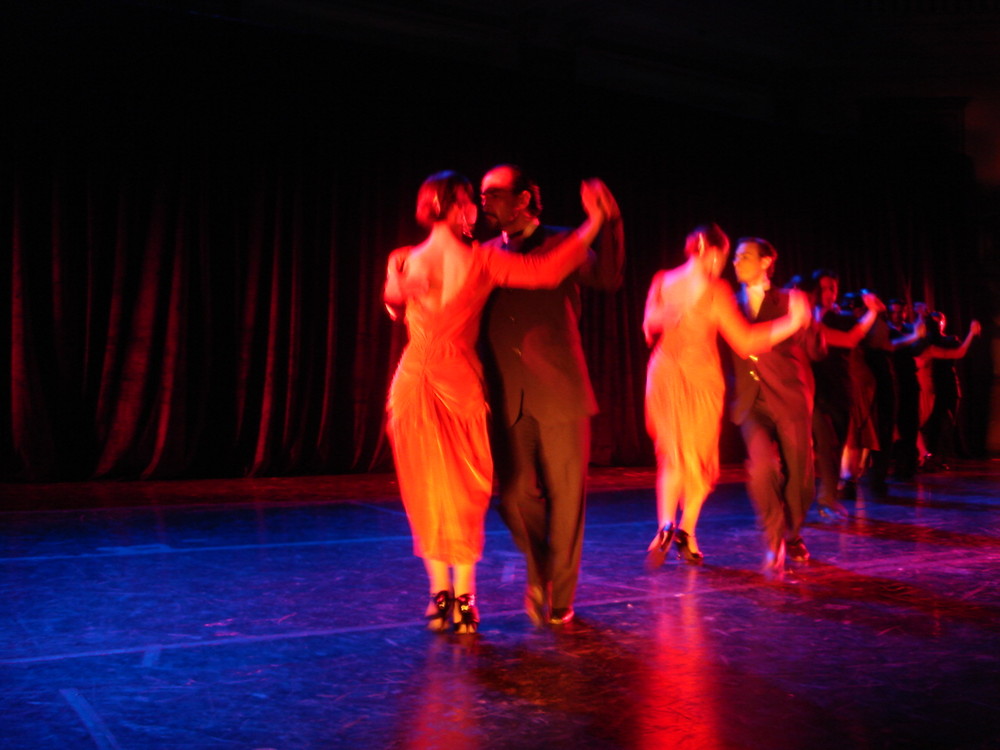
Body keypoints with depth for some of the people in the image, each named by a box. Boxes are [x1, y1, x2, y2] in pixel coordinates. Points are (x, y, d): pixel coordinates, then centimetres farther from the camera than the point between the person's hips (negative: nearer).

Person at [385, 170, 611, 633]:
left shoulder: (403, 262, 2)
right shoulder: (480, 260, -8)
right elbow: (546, 270, -12)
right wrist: (594, 221, -7)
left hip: (414, 382, 3)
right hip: (459, 384, -2)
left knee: (426, 491, 11)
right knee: (465, 492, 9)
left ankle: (440, 595, 16)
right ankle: (463, 600, 12)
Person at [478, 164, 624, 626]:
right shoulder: (486, 255, 11)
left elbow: (608, 278, -17)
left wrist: (609, 224, -31)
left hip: (561, 396, -2)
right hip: (509, 399, 3)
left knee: (565, 496, 5)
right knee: (515, 495, 0)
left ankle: (561, 596, 21)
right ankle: (539, 571, 28)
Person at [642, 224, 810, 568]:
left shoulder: (662, 281, 2)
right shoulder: (715, 290, -11)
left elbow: (650, 328, 10)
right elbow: (744, 342, -12)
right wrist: (792, 322, -11)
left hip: (665, 375, 4)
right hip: (702, 378, -4)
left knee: (671, 456, 11)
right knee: (701, 459, 12)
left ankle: (666, 525, -11)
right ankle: (687, 533, 9)